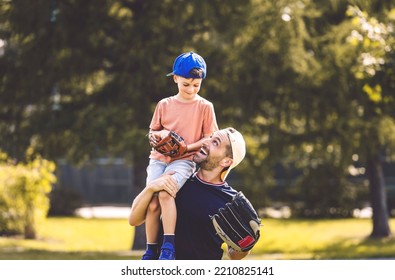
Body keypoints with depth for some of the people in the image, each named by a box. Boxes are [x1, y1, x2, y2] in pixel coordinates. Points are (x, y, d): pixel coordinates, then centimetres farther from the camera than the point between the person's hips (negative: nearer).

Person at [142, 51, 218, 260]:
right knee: (152, 204, -11)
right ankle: (150, 252, 3)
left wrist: (187, 147, -13)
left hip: (183, 161, -3)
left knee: (164, 192, -30)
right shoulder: (164, 105, 10)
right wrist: (155, 136, -6)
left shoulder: (205, 107, 2)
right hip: (159, 159, 4)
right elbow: (153, 131, 19)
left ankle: (168, 247, -30)